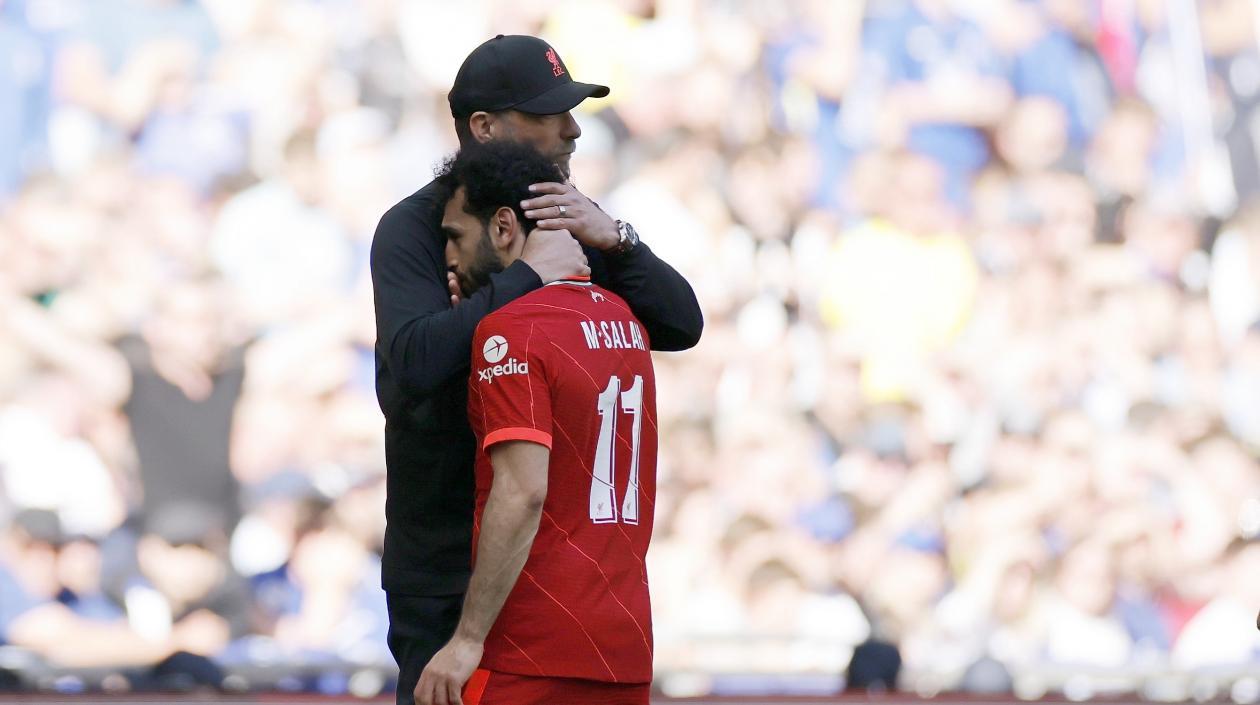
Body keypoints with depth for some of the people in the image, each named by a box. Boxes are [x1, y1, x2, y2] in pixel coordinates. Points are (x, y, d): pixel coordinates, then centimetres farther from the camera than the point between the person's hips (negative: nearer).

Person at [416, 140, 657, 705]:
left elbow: (523, 493, -18)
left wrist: (469, 638, -16)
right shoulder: (623, 321, 13)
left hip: (534, 656, -8)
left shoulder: (511, 330, -10)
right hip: (627, 651, 8)